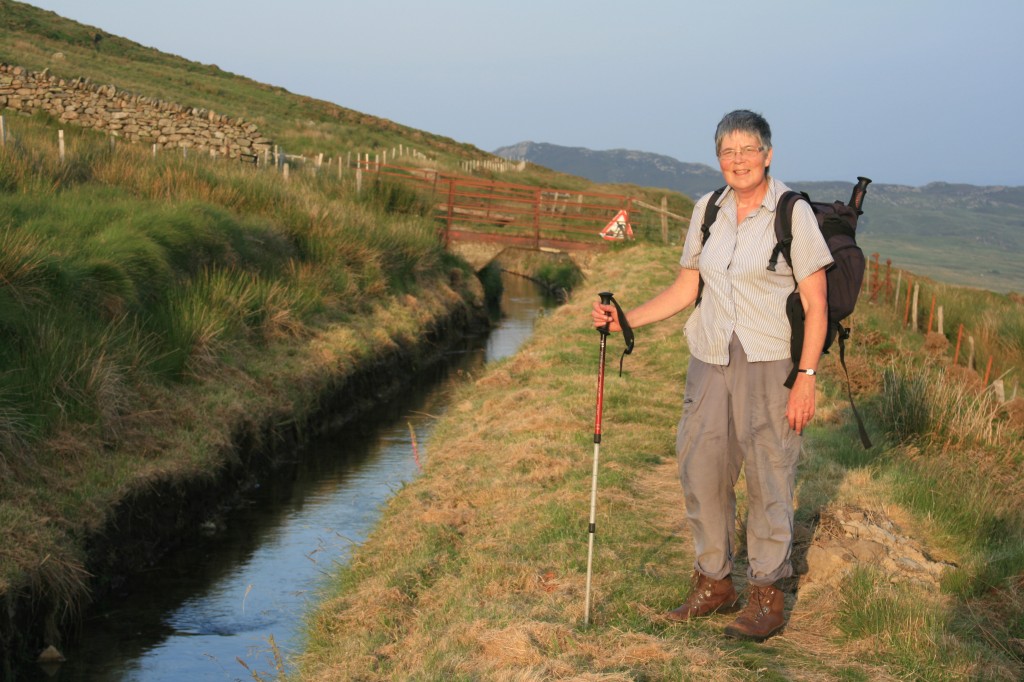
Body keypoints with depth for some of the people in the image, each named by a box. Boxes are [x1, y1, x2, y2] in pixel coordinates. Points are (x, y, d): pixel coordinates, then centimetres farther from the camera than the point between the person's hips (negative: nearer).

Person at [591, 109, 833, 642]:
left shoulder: (794, 214, -6)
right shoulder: (707, 210, 9)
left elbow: (815, 305, -7)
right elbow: (687, 288, 15)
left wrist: (806, 377, -13)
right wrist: (627, 319, 6)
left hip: (769, 364, -5)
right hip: (710, 360, 5)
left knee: (769, 477, -1)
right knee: (700, 471, 6)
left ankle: (768, 594, 12)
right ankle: (714, 583, 22)